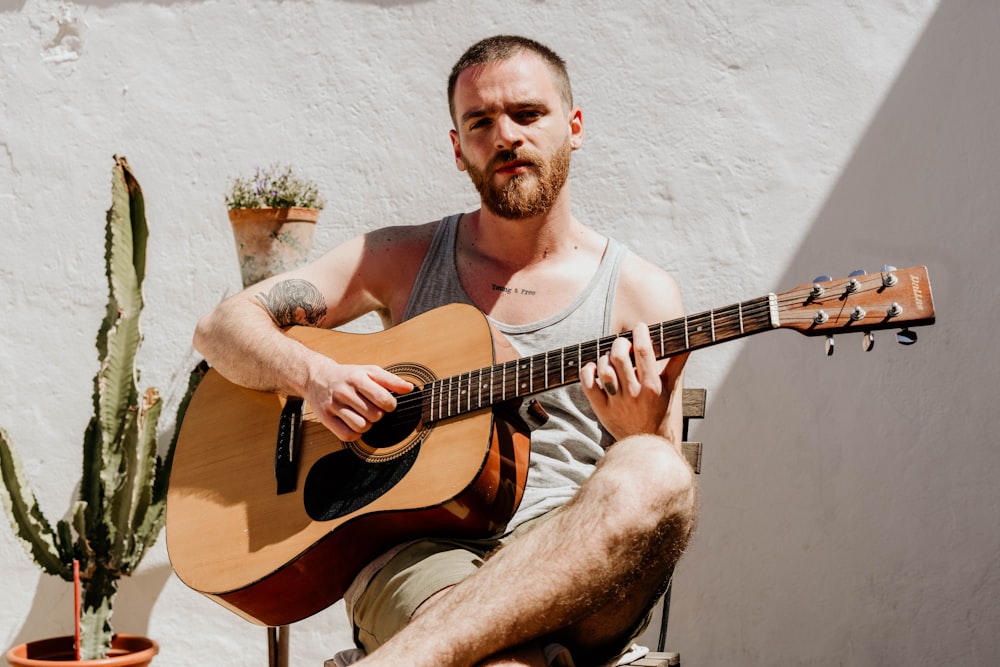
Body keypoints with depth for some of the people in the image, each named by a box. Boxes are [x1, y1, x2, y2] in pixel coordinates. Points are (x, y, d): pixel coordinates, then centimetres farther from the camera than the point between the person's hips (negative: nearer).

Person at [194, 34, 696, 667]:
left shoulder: (642, 293, 9)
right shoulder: (405, 259, 13)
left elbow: (665, 487, 8)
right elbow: (223, 327, 11)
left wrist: (643, 435, -16)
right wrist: (316, 376, -9)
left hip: (579, 561, 3)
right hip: (417, 546, -3)